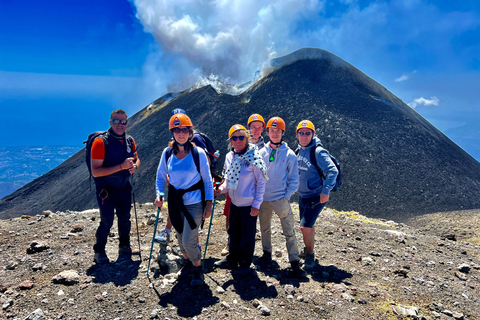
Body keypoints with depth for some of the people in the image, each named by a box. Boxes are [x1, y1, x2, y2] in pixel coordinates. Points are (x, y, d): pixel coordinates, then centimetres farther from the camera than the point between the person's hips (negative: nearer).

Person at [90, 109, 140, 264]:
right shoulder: (101, 142, -19)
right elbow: (95, 171, -24)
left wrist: (135, 166, -8)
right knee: (107, 222, 2)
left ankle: (124, 247, 36)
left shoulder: (129, 140, 0)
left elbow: (136, 158, 17)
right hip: (106, 190, -5)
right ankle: (99, 251, 24)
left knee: (125, 219, 15)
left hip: (124, 188, 5)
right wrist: (121, 166, -31)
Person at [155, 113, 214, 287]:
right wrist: (159, 194, -10)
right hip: (175, 202, 4)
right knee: (181, 239, 16)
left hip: (195, 202, -3)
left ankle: (198, 270, 18)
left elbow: (207, 179, -3)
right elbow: (161, 176, 6)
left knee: (189, 241, -9)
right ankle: (188, 265, 43)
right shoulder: (167, 153, -2)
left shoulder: (198, 153, -9)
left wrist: (209, 202, -7)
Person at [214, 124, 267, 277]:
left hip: (249, 205, -6)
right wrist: (221, 189, -7)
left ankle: (245, 264, 24)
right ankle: (232, 259, 37)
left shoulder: (254, 157, -15)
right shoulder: (229, 157, 2)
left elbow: (261, 182, -11)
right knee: (233, 233, 19)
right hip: (234, 203, 6)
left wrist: (257, 204, -13)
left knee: (247, 236, 7)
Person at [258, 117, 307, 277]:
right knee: (264, 229, 16)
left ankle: (294, 262, 5)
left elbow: (294, 179, 1)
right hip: (263, 198, 3)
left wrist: (287, 196, -6)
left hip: (281, 199, -3)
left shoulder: (289, 154, -3)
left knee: (289, 231, -3)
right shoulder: (262, 153, 4)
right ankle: (267, 254, 34)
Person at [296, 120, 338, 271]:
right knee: (308, 226, 19)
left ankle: (310, 256, 9)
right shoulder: (299, 151, 6)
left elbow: (333, 171, -23)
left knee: (305, 226, -12)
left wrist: (325, 191, -27)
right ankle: (308, 250, 41)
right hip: (302, 196, 7)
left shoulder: (318, 152, -17)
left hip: (317, 197, -7)